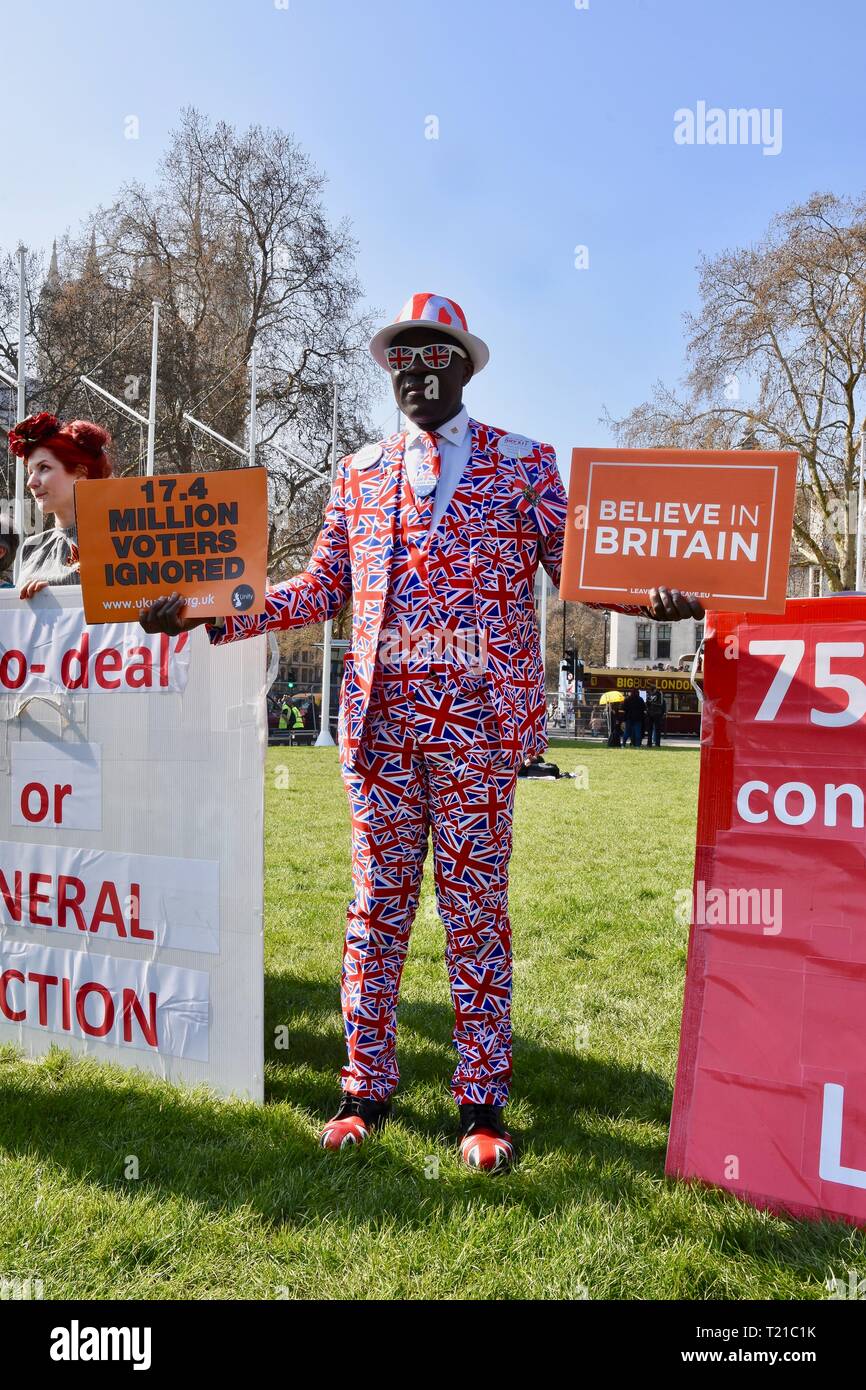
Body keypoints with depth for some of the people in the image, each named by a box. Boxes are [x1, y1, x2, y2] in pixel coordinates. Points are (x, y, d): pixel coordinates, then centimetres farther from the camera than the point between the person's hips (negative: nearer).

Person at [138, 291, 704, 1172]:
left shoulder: (524, 464, 8)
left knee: (475, 909, 4)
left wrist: (646, 594, -16)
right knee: (375, 903, 8)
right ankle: (366, 1089, 22)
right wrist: (212, 613, 2)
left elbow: (574, 569, 4)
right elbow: (322, 587, 12)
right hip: (380, 719, 3)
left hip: (481, 721, -2)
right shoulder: (359, 473, 15)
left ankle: (481, 1101, 18)